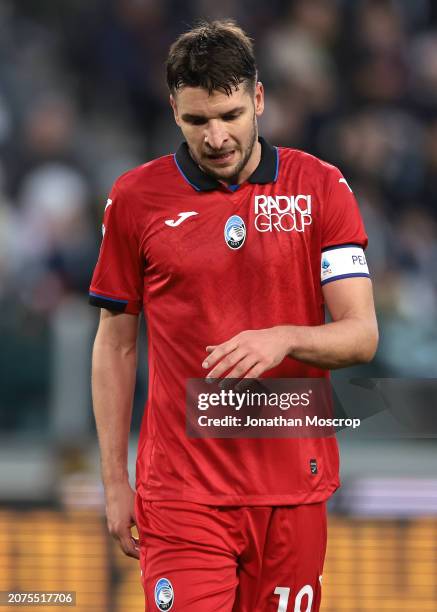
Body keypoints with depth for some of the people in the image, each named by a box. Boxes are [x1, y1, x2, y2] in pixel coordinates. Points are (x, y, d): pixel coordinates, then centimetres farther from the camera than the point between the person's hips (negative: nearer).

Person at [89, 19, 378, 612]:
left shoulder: (320, 187, 2)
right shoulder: (135, 198, 2)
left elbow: (362, 334, -1)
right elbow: (115, 345, 9)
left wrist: (285, 338, -22)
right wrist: (115, 481, 6)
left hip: (294, 487, 1)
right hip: (181, 491, -1)